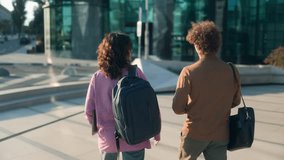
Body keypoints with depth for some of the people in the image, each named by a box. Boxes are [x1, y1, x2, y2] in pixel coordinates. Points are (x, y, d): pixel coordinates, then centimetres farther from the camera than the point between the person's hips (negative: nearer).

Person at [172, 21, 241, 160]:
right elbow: (236, 102, 7)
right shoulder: (232, 71, -8)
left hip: (194, 133, -2)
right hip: (220, 135, 2)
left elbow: (177, 108, -14)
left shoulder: (189, 72, -18)